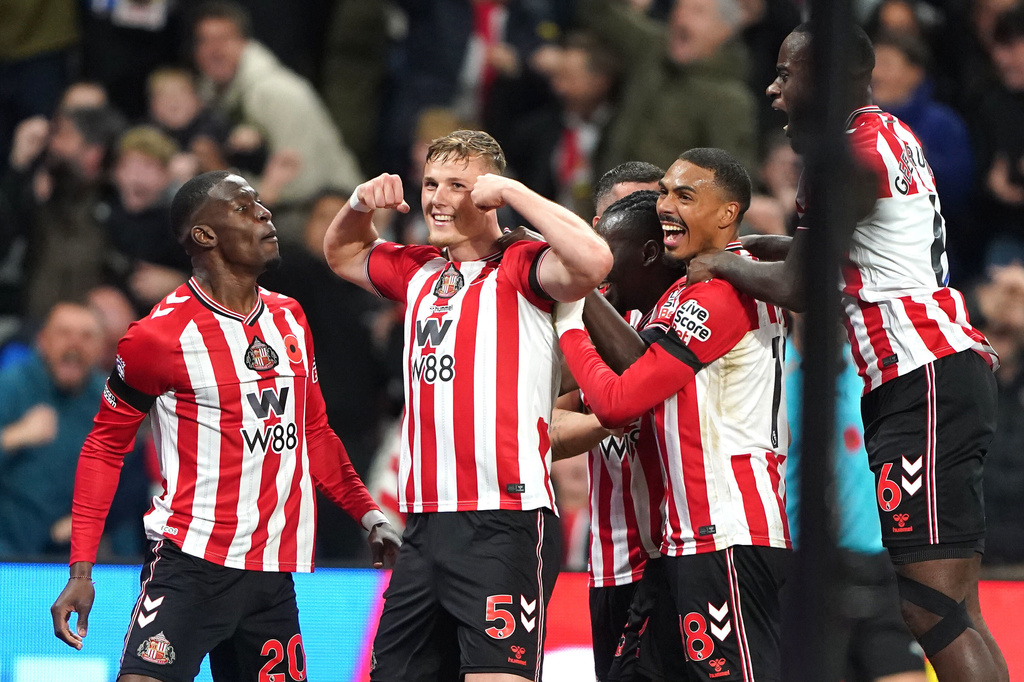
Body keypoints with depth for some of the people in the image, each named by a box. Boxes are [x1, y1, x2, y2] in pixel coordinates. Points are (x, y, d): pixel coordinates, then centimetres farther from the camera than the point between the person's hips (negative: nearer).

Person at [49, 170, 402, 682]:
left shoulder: (289, 319, 12)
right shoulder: (159, 336, -8)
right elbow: (105, 447, -2)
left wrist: (369, 515, 15)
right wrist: (81, 571, -7)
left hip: (273, 572, 6)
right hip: (190, 564, -6)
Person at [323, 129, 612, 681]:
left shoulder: (521, 270, -5)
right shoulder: (420, 273, 17)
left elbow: (593, 261, -26)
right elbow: (342, 253, 37)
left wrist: (513, 192, -16)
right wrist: (361, 203, 15)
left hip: (504, 526, -8)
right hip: (425, 526, 8)